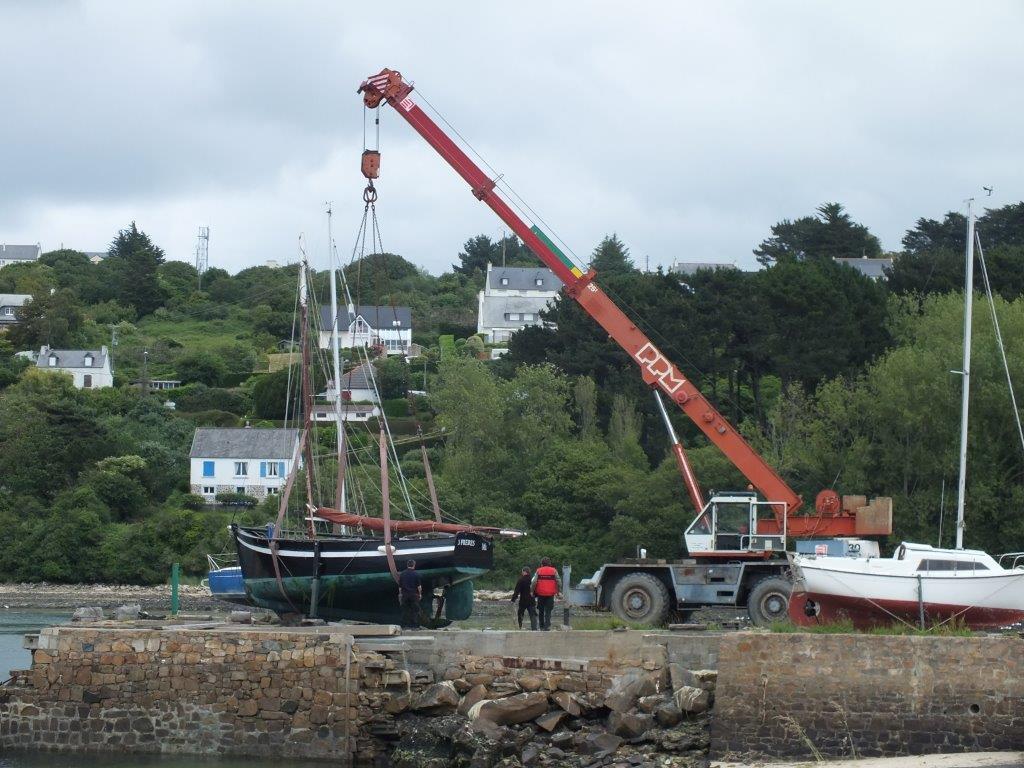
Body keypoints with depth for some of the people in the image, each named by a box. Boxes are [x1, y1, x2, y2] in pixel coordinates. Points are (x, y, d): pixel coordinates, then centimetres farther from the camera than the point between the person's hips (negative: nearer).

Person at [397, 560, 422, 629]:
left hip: (404, 594, 3)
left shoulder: (402, 574, 4)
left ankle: (405, 625, 3)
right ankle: (414, 625, -2)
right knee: (414, 610, 1)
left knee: (405, 610, 5)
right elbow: (419, 586, -5)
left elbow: (400, 586, 7)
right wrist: (420, 594, 6)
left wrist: (400, 594, 15)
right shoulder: (416, 574, -5)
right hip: (414, 594, -3)